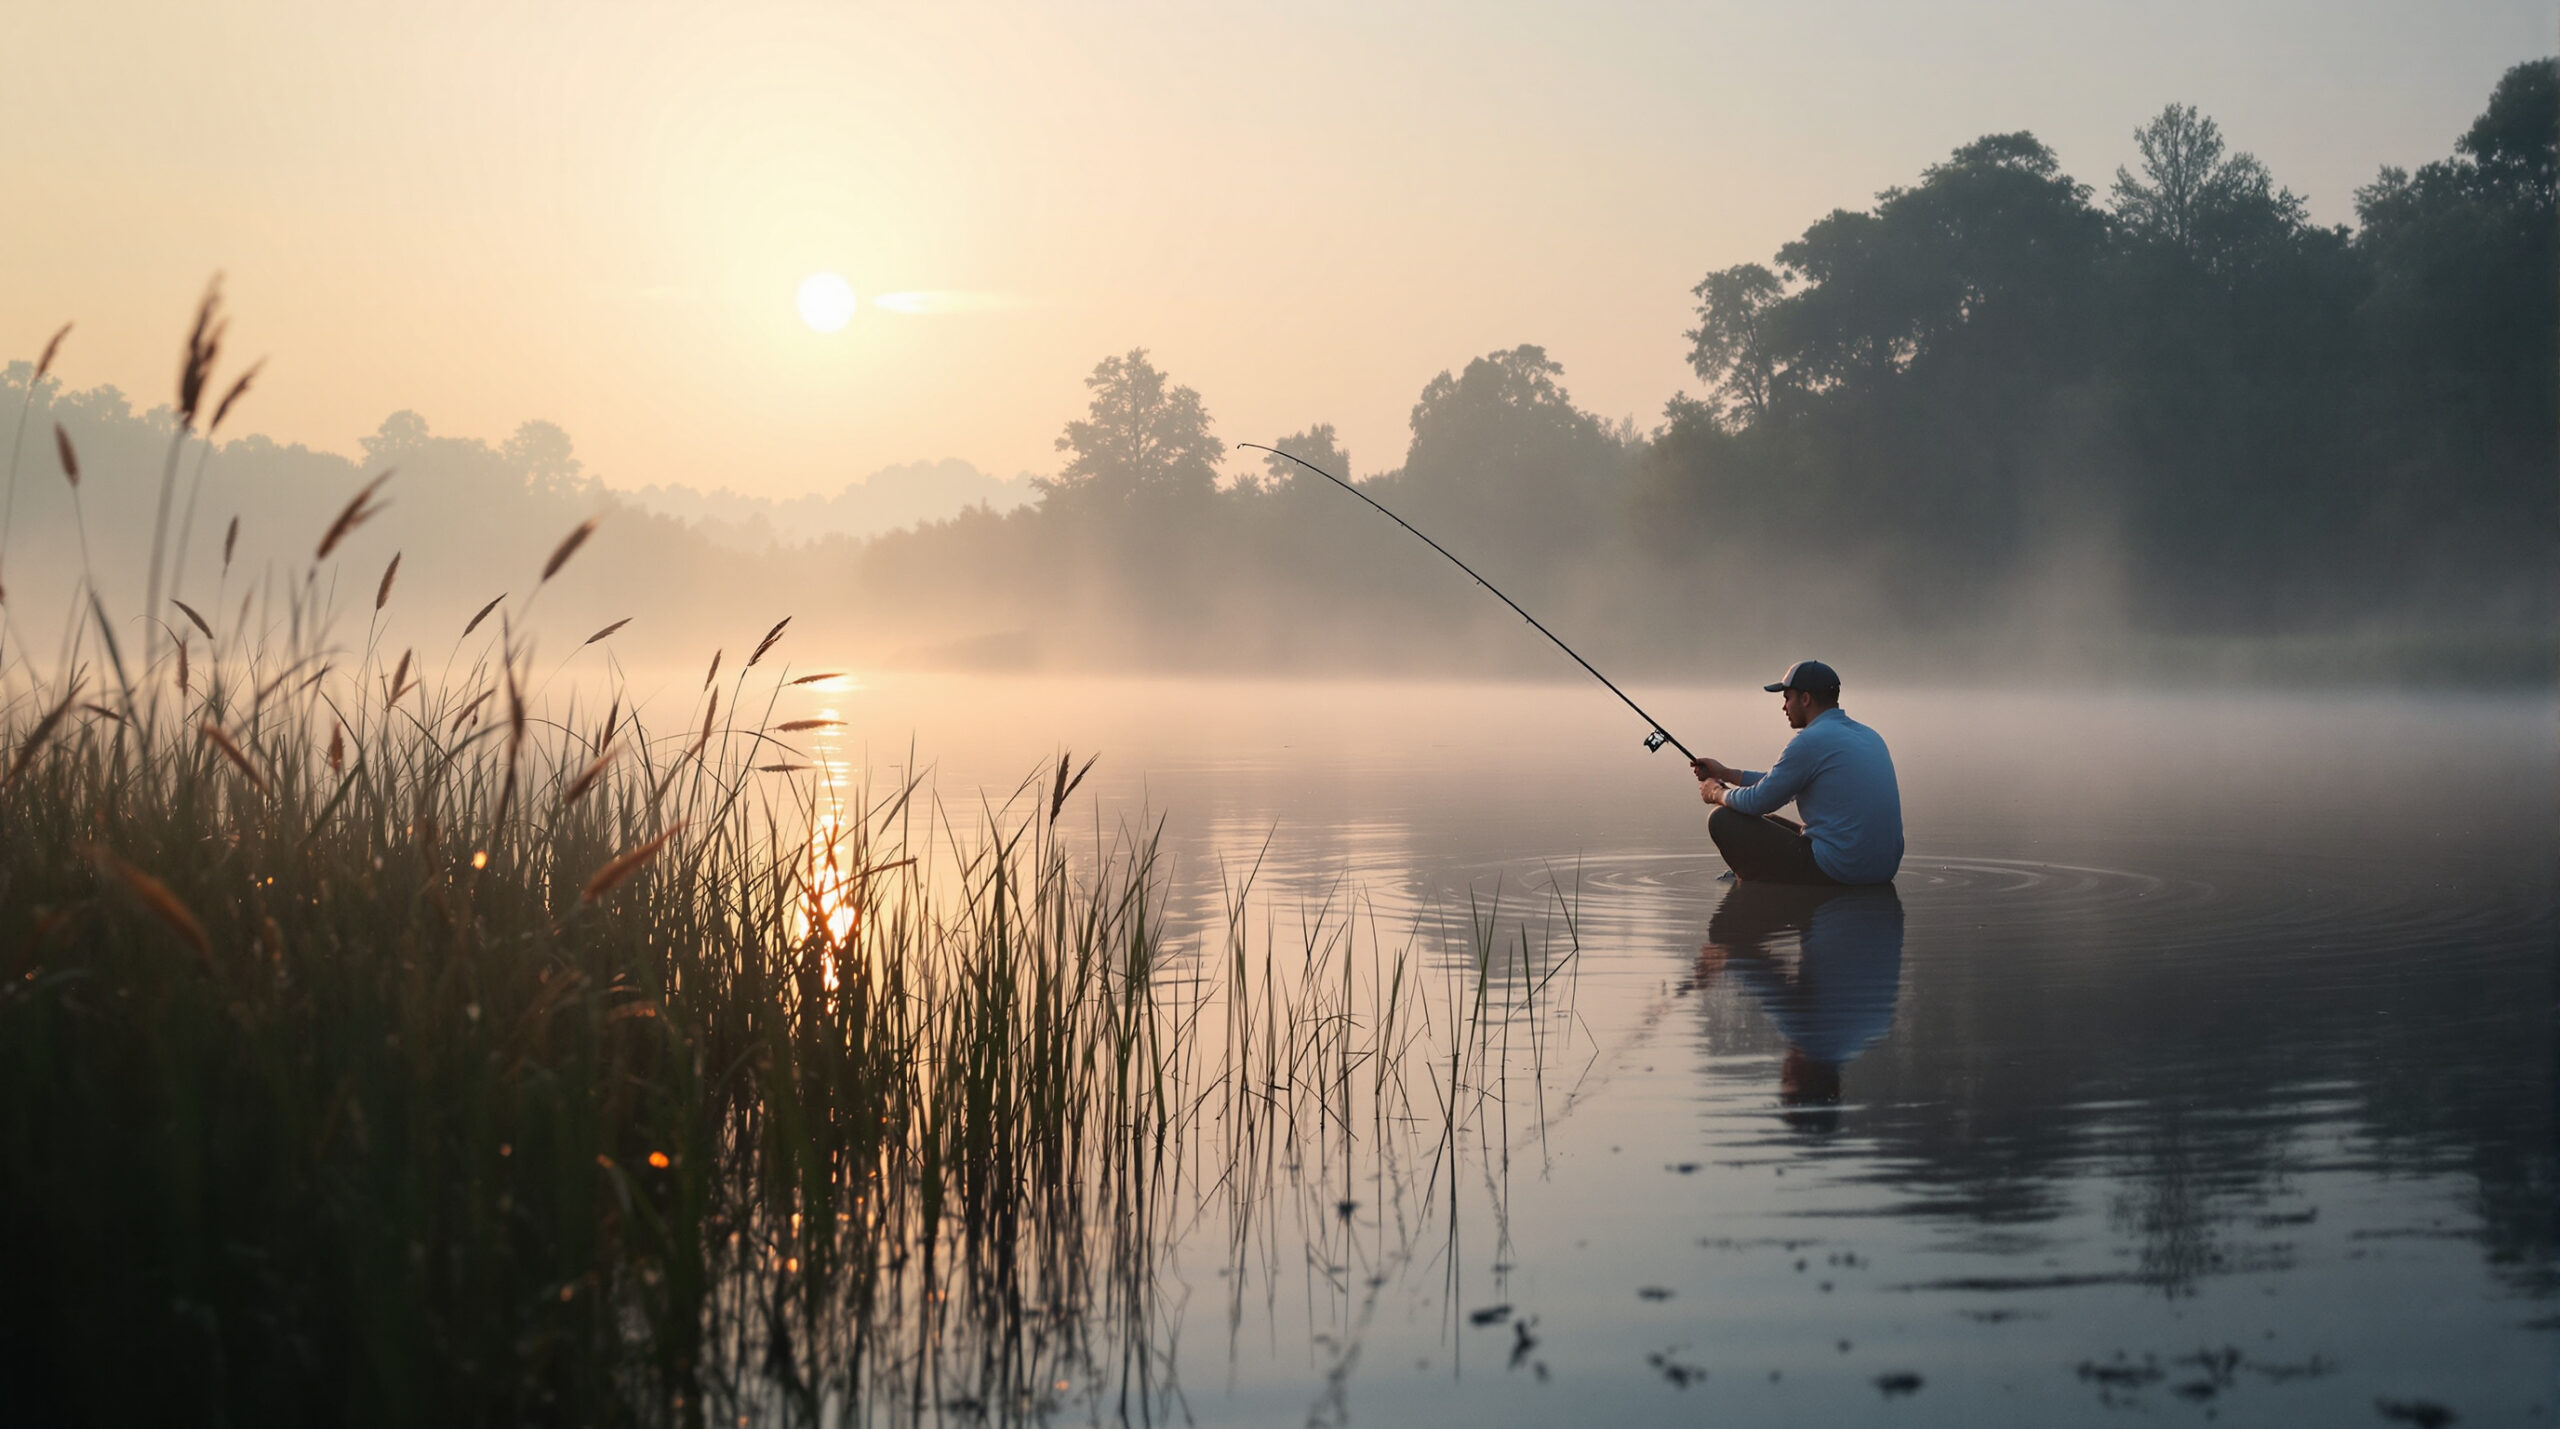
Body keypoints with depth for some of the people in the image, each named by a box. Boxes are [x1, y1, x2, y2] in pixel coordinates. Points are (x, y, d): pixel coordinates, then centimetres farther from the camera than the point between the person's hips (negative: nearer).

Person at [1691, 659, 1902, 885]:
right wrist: (1726, 773, 30)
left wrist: (1717, 794, 17)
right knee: (1771, 825, 29)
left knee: (1724, 820, 3)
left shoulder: (1809, 742, -14)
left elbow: (1758, 802, -5)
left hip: (1835, 871, -9)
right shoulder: (1869, 736, 14)